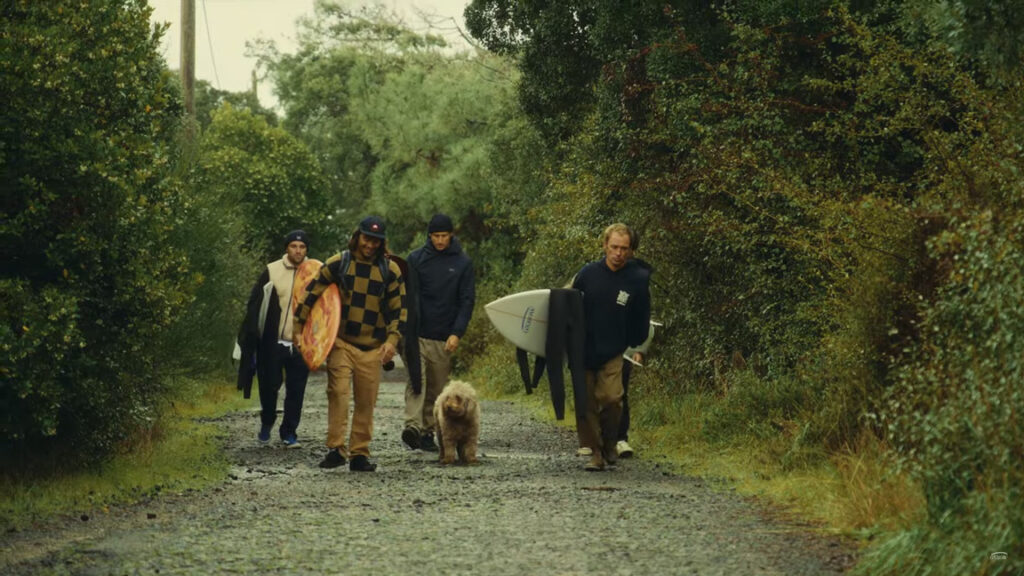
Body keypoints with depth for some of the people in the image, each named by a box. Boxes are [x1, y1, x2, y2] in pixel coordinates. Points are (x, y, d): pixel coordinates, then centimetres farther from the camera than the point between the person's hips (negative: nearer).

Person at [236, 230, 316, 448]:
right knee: (269, 386, 7)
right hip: (273, 342, -1)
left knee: (296, 391, 2)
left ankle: (289, 432, 12)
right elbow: (255, 303, 0)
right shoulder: (272, 271, -1)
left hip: (301, 343, 1)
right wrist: (251, 334, -7)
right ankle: (267, 422, 31)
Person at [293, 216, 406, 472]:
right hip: (341, 342, -1)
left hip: (372, 347, 1)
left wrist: (392, 340, -5)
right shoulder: (337, 264, 0)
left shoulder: (390, 271, 3)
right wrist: (298, 327, 5)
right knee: (338, 392, -15)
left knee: (366, 402, 4)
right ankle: (336, 449, -13)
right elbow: (312, 295, 6)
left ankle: (359, 454, 11)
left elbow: (399, 309, 6)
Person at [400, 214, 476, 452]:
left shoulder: (463, 263, 5)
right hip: (416, 334, -2)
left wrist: (457, 333, -9)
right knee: (417, 380, -16)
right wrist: (403, 332, -5)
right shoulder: (415, 259, 3)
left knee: (437, 387, 7)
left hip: (444, 338, 2)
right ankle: (413, 426, -28)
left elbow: (467, 300, 2)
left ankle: (428, 431, 15)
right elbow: (405, 296, 3)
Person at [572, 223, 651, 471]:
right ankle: (596, 452, 10)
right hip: (584, 351, 2)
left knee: (610, 397, -16)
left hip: (614, 352, -2)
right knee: (586, 403, 0)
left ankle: (610, 445, 8)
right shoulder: (588, 273, -2)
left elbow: (641, 319, 6)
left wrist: (637, 348, 3)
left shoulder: (639, 278, -4)